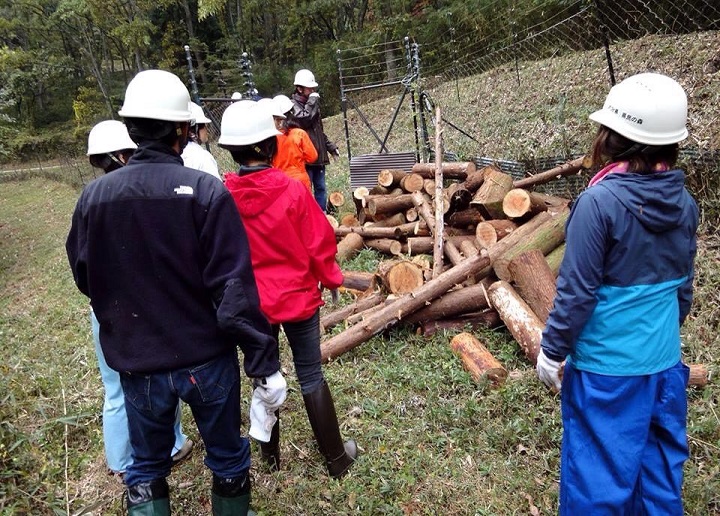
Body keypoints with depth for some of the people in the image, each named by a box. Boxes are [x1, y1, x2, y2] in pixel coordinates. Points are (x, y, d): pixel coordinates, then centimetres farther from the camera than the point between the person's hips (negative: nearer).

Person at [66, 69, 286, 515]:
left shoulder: (94, 197, -7)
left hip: (137, 363, 3)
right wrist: (265, 364, -14)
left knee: (147, 468, 23)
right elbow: (235, 290, -20)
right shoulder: (206, 191, -18)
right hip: (207, 359, -2)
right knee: (228, 460, 20)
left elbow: (85, 280, 6)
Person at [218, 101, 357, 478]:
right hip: (299, 298, -2)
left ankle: (271, 455, 35)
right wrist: (331, 278, 7)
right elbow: (319, 245, -11)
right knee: (311, 376, 10)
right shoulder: (293, 191, -18)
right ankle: (336, 458, 24)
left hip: (251, 304, 2)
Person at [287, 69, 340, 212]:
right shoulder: (294, 106, -6)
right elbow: (305, 119, -25)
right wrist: (312, 102, -14)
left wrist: (330, 146, 19)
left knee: (321, 189, 12)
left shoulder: (312, 105, 19)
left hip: (319, 156, 8)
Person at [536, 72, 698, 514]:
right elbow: (684, 287, 10)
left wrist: (552, 349, -6)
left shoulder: (599, 202, -20)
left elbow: (577, 291, -18)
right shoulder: (685, 203, 0)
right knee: (660, 467, 22)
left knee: (599, 473, 10)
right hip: (665, 361, 7)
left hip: (606, 366, -6)